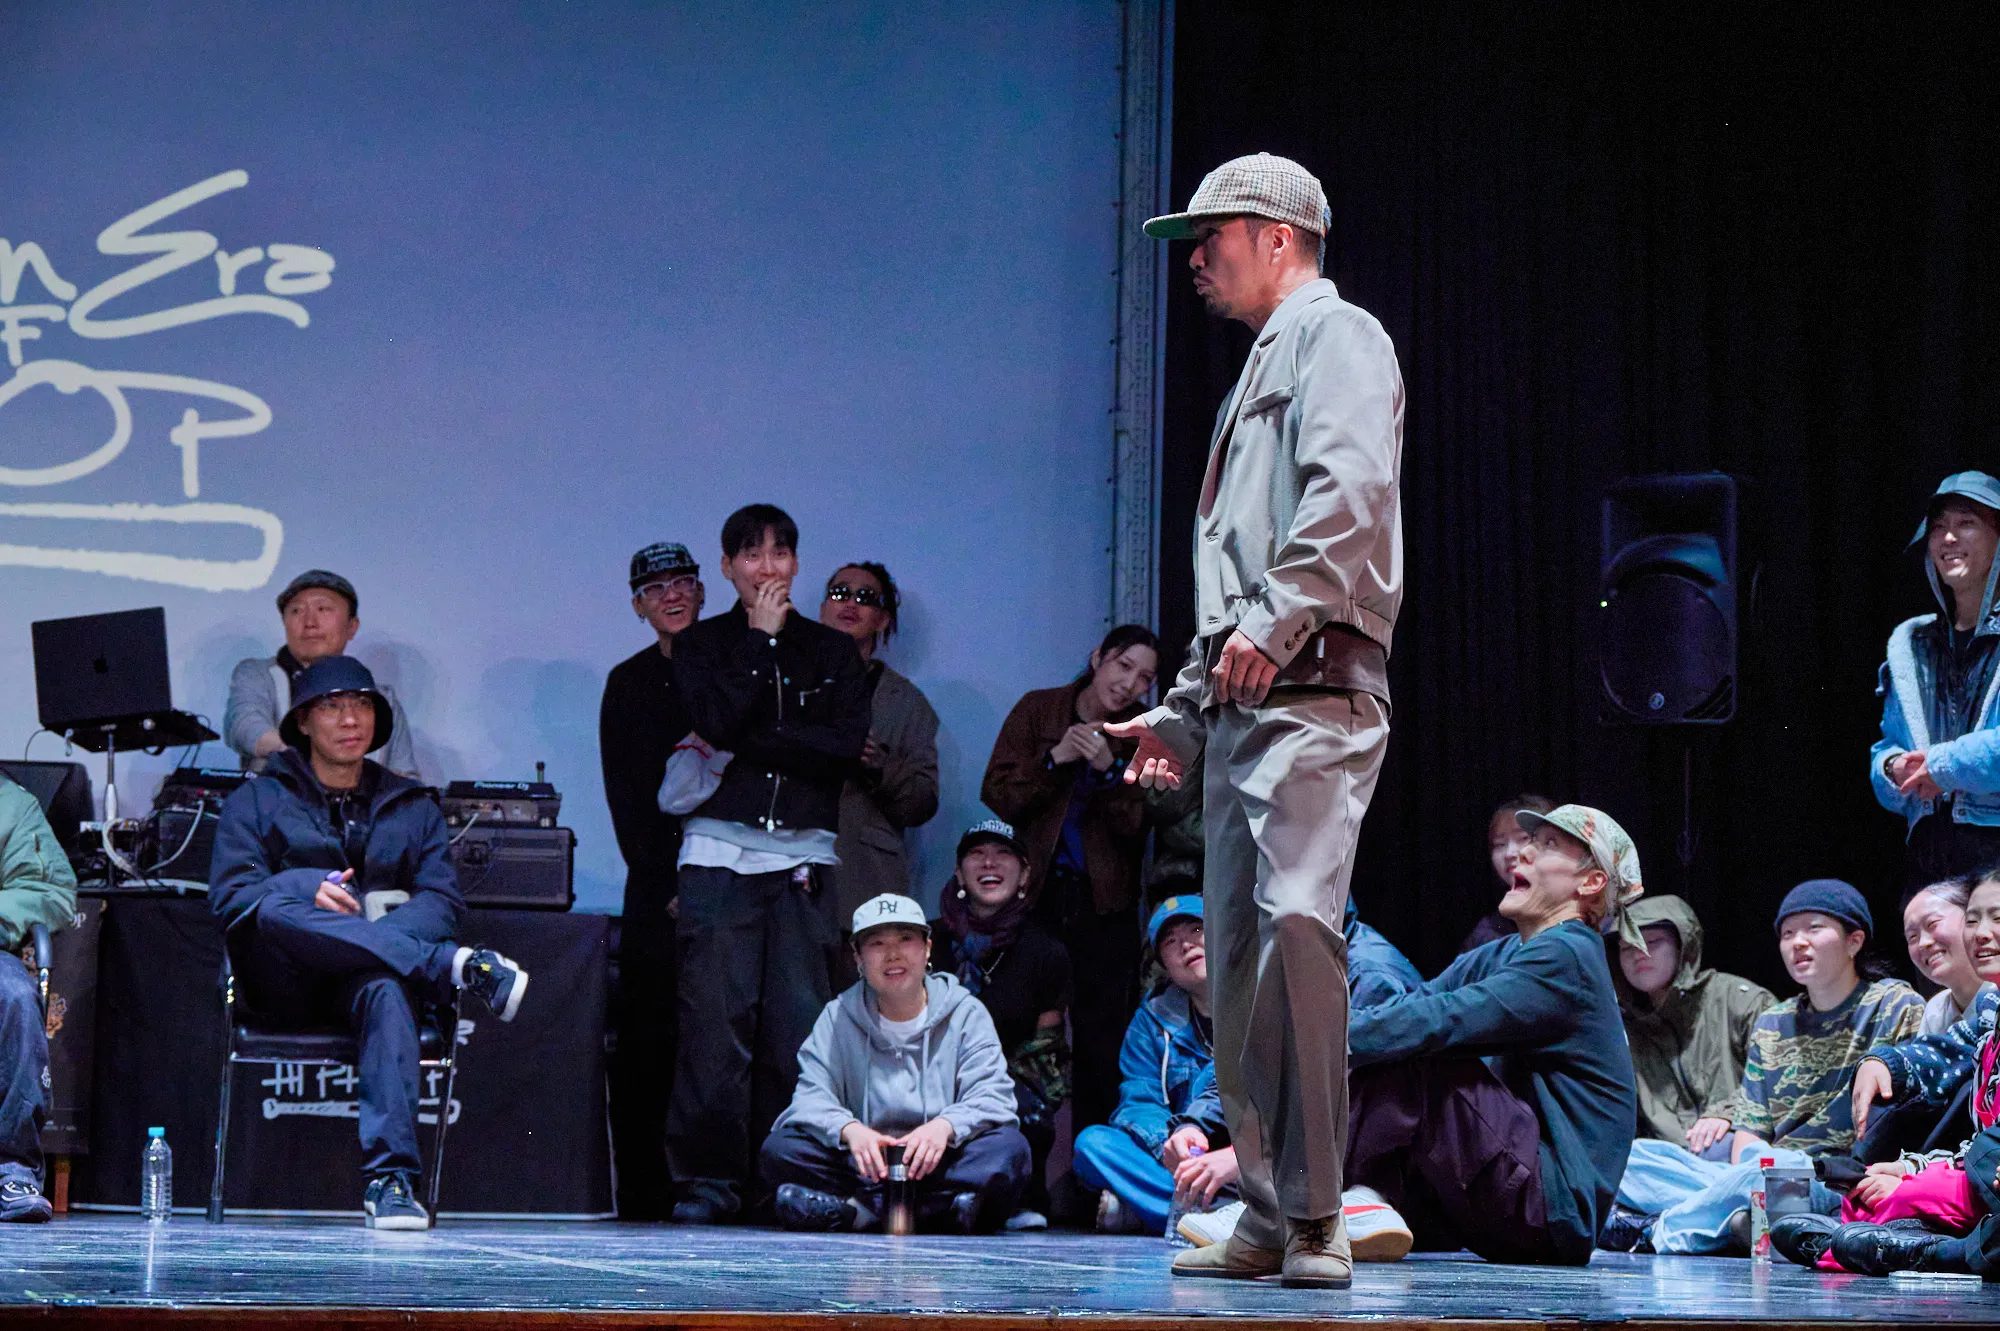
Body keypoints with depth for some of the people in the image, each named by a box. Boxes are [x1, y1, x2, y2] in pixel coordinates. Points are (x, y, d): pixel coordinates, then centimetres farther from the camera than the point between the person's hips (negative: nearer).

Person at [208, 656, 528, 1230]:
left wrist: (380, 935, -15)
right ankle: (459, 967, -39)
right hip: (284, 984, 0)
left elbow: (443, 900, 7)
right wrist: (308, 889, -18)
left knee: (385, 989, -39)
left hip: (365, 976, 0)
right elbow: (230, 894, 2)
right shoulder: (258, 800, 17)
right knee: (275, 913, -36)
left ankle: (390, 1177, -49)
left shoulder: (412, 806, 22)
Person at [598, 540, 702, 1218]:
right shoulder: (628, 683, 11)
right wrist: (667, 887, -4)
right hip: (657, 889, 0)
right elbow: (625, 795, 5)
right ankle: (643, 1196, -2)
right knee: (649, 1043, -4)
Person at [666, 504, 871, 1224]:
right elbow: (718, 719, -9)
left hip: (803, 855, 2)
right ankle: (709, 1178, -6)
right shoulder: (703, 644, 11)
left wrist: (747, 745, -7)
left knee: (799, 1022, -5)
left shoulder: (832, 651, 15)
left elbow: (846, 744, -1)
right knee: (717, 1020, -9)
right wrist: (761, 638, -3)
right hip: (720, 848, -1)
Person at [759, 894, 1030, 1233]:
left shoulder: (966, 1013, 7)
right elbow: (811, 1097, -2)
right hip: (865, 1166, 1)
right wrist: (849, 1129, -26)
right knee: (779, 1148, -23)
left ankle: (860, 1208, -37)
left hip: (940, 1164, -1)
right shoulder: (838, 1018, 11)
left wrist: (945, 1126, -28)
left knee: (1010, 1148, -30)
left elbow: (991, 1096, -5)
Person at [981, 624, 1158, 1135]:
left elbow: (1142, 825, -6)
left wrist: (1108, 769, -20)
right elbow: (995, 796, -3)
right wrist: (1055, 759, -16)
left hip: (1105, 902, 0)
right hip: (1032, 895, 0)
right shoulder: (1037, 711, 4)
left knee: (1103, 1048, 0)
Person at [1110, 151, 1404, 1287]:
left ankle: (1317, 1216, -22)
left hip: (1315, 692, -10)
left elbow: (1352, 493, -18)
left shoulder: (1338, 337, 1)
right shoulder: (1257, 375, 28)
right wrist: (1183, 712, 27)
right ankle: (1269, 1219, 8)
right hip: (1239, 707, 10)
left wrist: (1274, 622, -24)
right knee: (1238, 954, 5)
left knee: (1298, 917, -22)